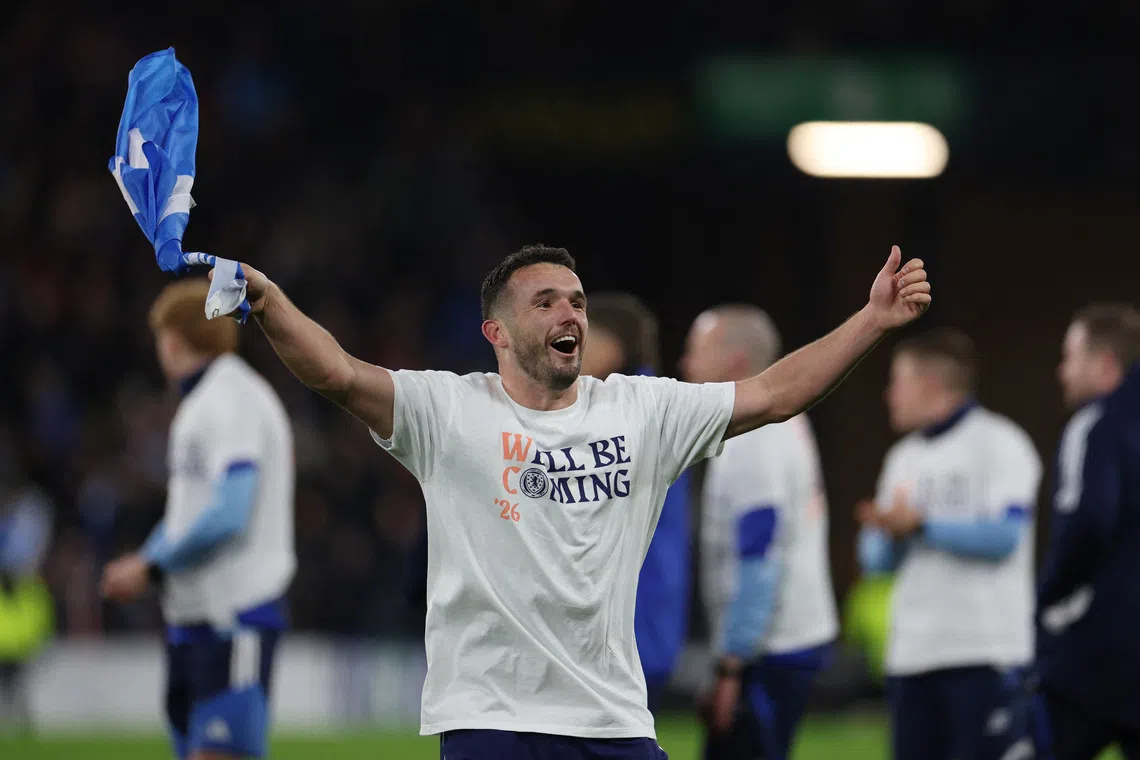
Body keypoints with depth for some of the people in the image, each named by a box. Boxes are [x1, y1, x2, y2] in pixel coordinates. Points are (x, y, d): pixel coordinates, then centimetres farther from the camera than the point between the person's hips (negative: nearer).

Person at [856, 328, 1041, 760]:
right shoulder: (904, 457, 19)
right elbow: (874, 558, 17)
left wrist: (921, 526, -17)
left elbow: (1004, 536, -16)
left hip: (985, 655, -7)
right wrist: (888, 535, -6)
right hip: (911, 655, 7)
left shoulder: (999, 444, -3)